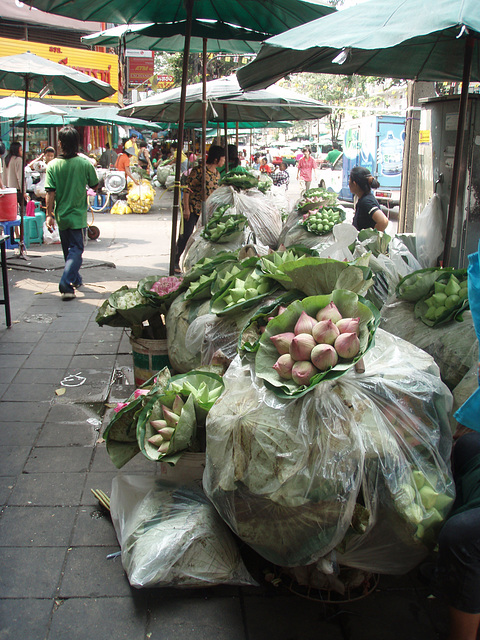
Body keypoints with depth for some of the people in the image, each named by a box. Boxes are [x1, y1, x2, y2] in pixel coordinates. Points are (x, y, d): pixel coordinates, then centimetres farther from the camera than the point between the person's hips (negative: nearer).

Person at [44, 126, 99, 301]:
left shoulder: (53, 165, -8)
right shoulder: (84, 164, -10)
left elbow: (50, 192, -11)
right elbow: (95, 185, 3)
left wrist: (49, 214, -7)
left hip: (61, 215, 3)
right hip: (78, 215, -3)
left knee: (68, 249, 19)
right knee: (76, 249, 0)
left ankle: (75, 280, 33)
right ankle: (66, 283, -18)